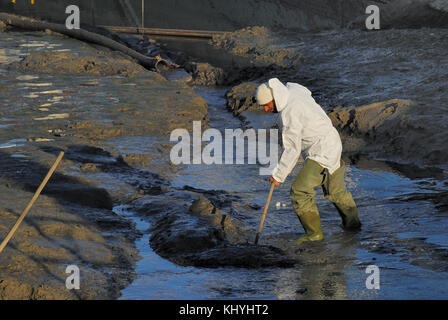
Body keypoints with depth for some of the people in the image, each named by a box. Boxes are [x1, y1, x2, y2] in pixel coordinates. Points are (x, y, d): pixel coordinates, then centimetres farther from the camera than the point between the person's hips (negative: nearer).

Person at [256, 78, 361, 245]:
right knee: (335, 190, 25)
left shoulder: (290, 112, -26)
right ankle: (352, 222, 40)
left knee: (300, 191, -11)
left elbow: (293, 150, -25)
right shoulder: (293, 89, 0)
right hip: (332, 144, 10)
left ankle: (314, 232, -5)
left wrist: (279, 175, -17)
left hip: (322, 153, -10)